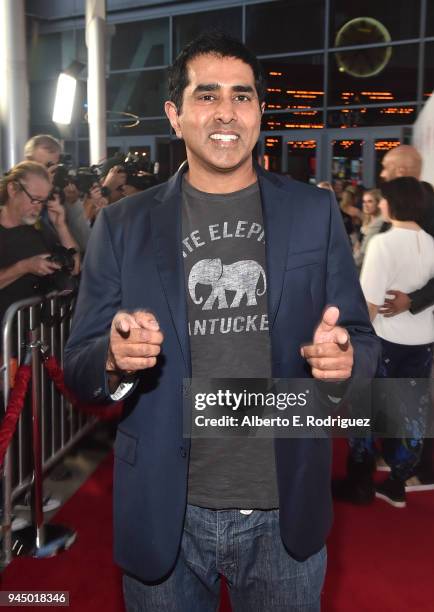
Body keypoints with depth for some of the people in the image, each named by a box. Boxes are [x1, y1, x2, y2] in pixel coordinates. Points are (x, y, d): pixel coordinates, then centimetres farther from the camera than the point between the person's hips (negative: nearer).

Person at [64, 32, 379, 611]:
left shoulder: (315, 212, -1)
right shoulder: (122, 224, -2)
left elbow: (362, 340, 2)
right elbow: (78, 366, 0)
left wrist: (343, 357, -21)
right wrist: (115, 358, -23)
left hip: (286, 514, 1)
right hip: (165, 515, 0)